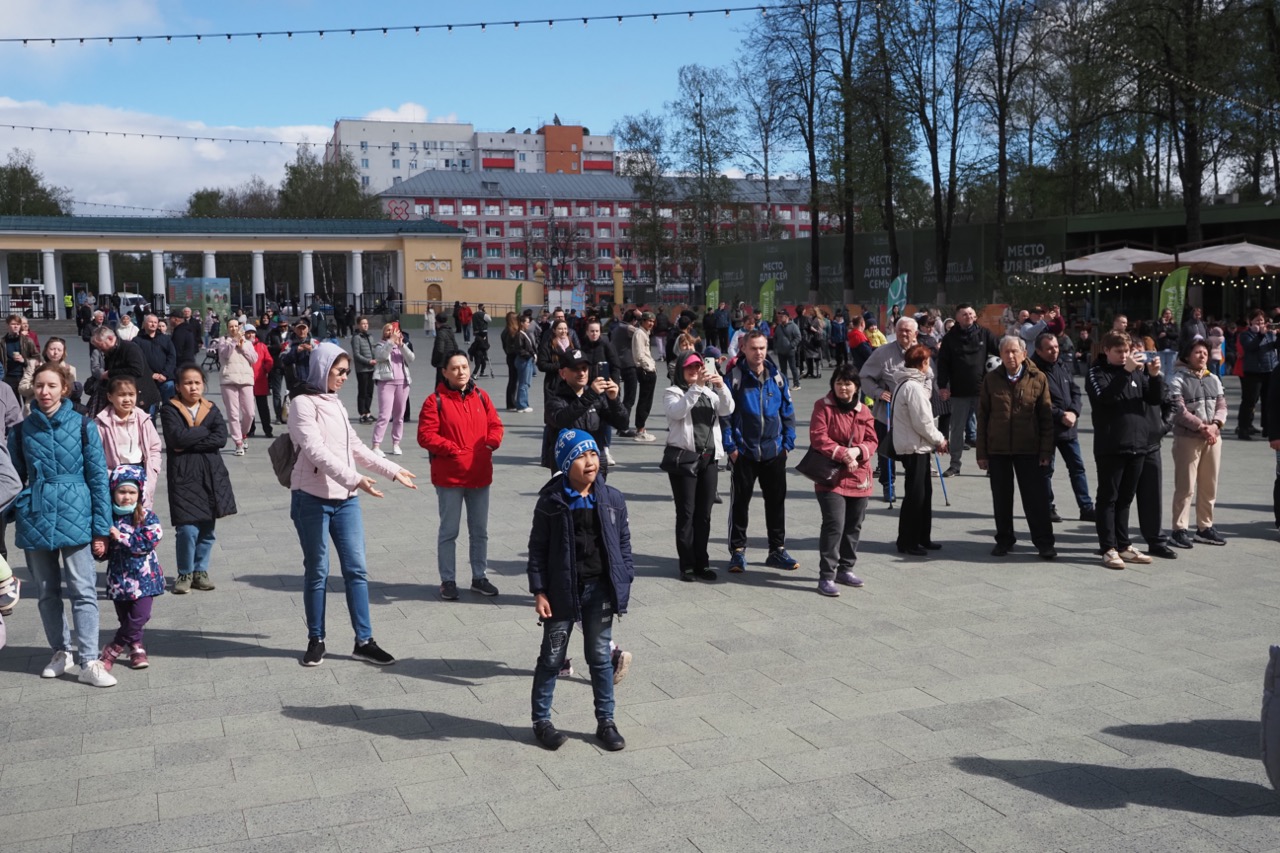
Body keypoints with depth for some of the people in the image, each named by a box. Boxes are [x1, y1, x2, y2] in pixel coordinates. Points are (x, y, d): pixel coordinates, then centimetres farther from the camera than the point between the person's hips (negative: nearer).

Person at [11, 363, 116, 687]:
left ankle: (88, 662, -2)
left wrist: (101, 528, -3)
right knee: (47, 592, 12)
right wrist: (10, 516, 5)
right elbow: (15, 478, 12)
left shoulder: (82, 426, -2)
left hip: (75, 517, -3)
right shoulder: (22, 430, 4)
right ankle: (61, 653, 26)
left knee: (83, 591, -5)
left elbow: (98, 477, -1)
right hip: (35, 518, 3)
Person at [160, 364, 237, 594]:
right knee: (187, 529, -9)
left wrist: (189, 443, -13)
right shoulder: (170, 410, 0)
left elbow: (221, 438, -6)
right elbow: (178, 437, -16)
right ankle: (185, 574, 9)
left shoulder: (211, 410, 10)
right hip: (182, 474, -4)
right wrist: (205, 431, -6)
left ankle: (200, 571, 22)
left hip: (211, 474, 4)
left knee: (207, 529, 7)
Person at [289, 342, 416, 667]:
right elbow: (317, 451, -21)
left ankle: (364, 641, 9)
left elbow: (356, 447, 21)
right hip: (313, 498, -7)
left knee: (356, 569, 4)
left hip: (345, 499, 7)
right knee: (317, 571, 4)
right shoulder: (303, 403, -9)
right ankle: (316, 640, 17)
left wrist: (393, 470, 17)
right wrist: (354, 479, -31)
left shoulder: (334, 403, 16)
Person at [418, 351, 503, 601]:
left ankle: (479, 577, 27)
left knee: (480, 531, 14)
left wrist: (491, 443, -9)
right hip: (449, 477, -5)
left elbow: (495, 424, 10)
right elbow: (425, 435, -13)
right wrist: (452, 449, -19)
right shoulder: (435, 400, -8)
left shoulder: (480, 396, 6)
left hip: (480, 474, 5)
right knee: (449, 531, 5)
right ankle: (448, 581, 16)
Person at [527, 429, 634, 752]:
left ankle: (605, 721, 25)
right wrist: (539, 591, -9)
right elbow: (537, 548, -5)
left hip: (600, 589, 2)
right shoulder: (551, 502, -9)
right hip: (563, 590, -2)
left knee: (600, 656, 13)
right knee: (552, 657, 10)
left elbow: (623, 542, 6)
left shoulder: (612, 499, -1)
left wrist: (624, 581, 2)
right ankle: (541, 720, 24)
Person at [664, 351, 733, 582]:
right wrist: (696, 387, -29)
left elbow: (727, 410, -2)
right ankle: (687, 565, 3)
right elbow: (677, 411, -21)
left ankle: (702, 563, 15)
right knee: (686, 512, -3)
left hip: (709, 458, 5)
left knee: (704, 513, 8)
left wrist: (721, 387, -19)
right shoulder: (673, 393, 0)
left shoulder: (709, 393, 15)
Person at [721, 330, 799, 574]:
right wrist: (730, 446, -10)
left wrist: (788, 442, 3)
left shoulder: (777, 376, 4)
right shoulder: (735, 377, -6)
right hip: (744, 452, -3)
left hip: (774, 452, 3)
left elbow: (788, 412, 9)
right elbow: (724, 413, -6)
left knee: (776, 501, 10)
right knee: (740, 502, 6)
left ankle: (777, 549, 22)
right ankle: (737, 551, 16)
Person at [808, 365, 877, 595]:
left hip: (859, 477, 6)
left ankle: (845, 569, 29)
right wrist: (842, 453, -22)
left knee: (854, 526, 14)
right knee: (834, 524, -14)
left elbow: (872, 441, 7)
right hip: (831, 477, -5)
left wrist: (858, 451, -14)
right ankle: (826, 576, -10)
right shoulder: (823, 407, -5)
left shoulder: (863, 411, 8)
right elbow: (818, 438, -13)